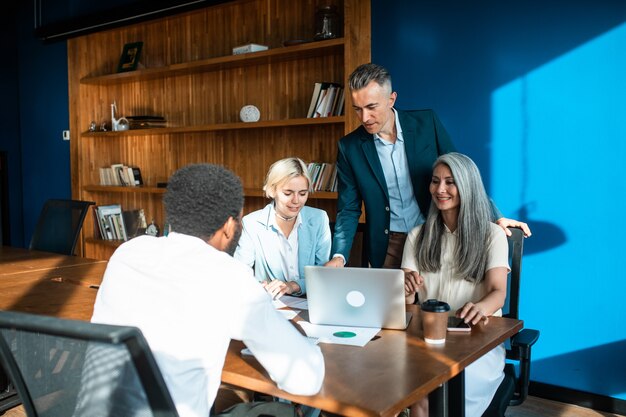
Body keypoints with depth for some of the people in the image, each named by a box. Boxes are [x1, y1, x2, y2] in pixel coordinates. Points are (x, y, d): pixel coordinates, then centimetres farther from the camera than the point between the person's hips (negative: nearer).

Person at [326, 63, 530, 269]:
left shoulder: (426, 123, -7)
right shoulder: (349, 147, -7)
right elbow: (348, 210, -2)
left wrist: (495, 216, -1)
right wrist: (339, 257, -16)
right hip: (388, 248, 0)